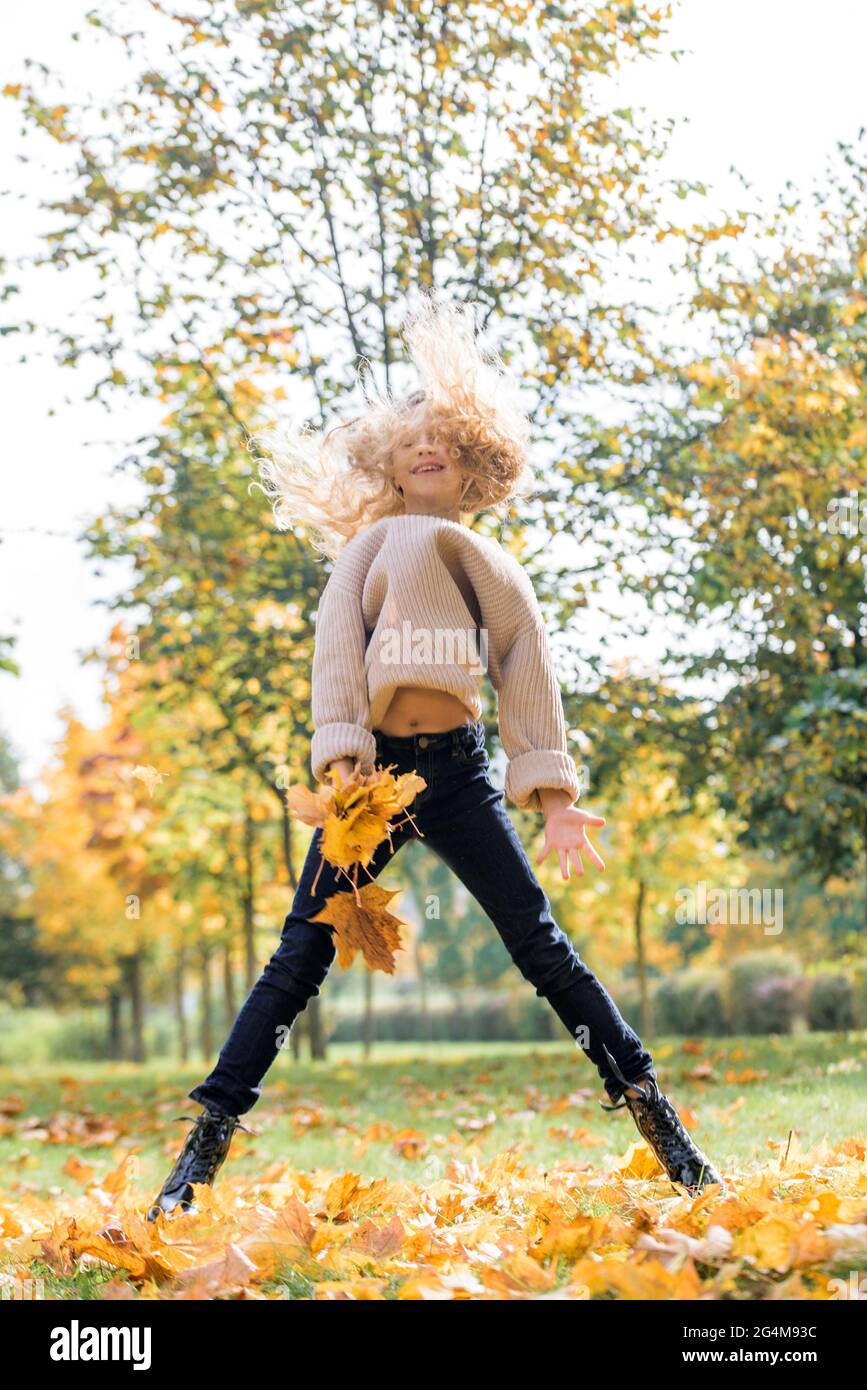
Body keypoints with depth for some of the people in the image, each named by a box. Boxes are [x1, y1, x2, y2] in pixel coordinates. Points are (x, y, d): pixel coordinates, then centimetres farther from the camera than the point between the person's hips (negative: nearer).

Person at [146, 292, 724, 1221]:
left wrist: (552, 796, 2)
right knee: (302, 954, -6)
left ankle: (668, 1138, 1)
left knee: (542, 946, -4)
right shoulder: (371, 544, 15)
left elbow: (530, 674, 13)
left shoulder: (491, 563, 20)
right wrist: (342, 760, -14)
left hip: (457, 770, 1)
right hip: (375, 763, -1)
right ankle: (202, 1151, -5)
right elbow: (336, 649, 2)